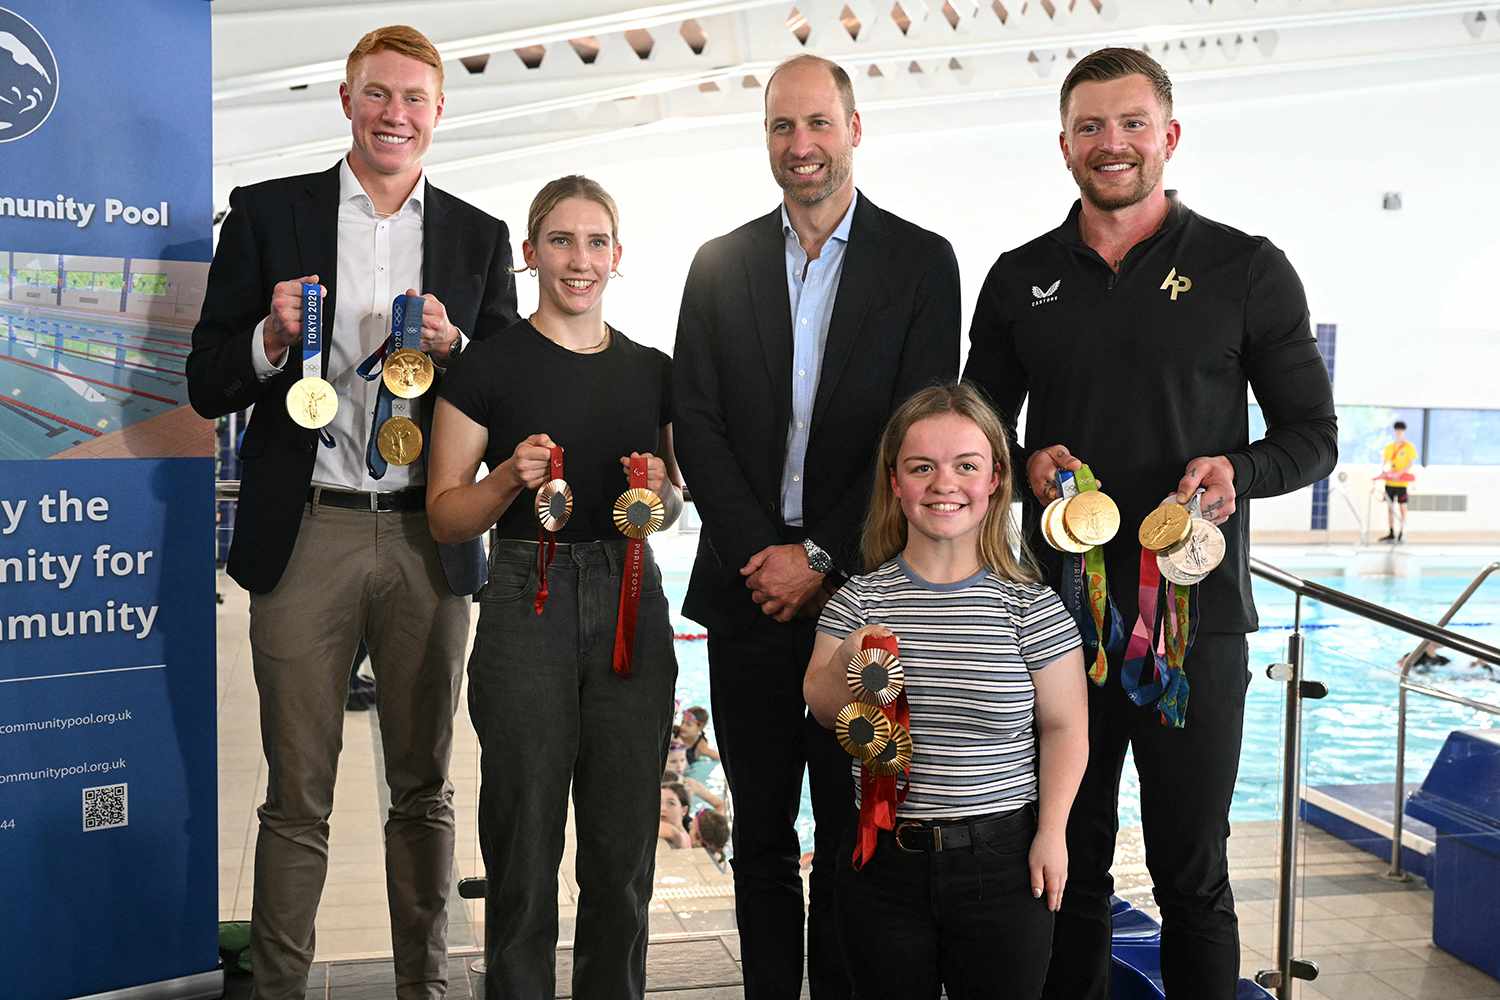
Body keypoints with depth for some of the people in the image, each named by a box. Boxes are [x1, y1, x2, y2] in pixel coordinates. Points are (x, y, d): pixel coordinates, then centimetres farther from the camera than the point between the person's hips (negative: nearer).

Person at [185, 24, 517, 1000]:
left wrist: (452, 345, -10)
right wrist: (273, 337, -15)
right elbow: (208, 386, 5)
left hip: (429, 539, 2)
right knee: (298, 798, 5)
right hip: (307, 534, -1)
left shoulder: (479, 236, 11)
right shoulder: (268, 213, 6)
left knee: (426, 788, 12)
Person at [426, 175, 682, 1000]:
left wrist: (659, 491, -4)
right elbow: (445, 515, 0)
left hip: (630, 604, 3)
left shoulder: (652, 371, 9)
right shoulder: (490, 365, -1)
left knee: (623, 850, 10)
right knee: (525, 848, 4)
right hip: (528, 602, -3)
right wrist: (512, 478, -18)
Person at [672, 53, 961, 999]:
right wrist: (759, 557, -9)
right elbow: (698, 425, 2)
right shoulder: (720, 264, 8)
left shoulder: (921, 261, 1)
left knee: (853, 831, 7)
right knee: (760, 833, 12)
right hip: (750, 591, 3)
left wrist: (821, 556, -12)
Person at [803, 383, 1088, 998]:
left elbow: (1063, 727, -1)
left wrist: (1051, 834, -7)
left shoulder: (1030, 606, -6)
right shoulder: (859, 600, -2)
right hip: (882, 860, 2)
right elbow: (822, 711, 2)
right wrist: (846, 666, -18)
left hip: (1001, 859, -1)